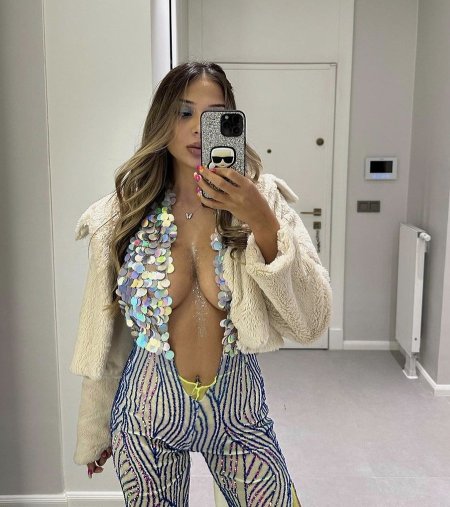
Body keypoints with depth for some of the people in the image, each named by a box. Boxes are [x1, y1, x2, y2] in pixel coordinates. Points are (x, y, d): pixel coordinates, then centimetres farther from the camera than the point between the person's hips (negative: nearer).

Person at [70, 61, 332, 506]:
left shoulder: (263, 200, -10)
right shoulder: (126, 212, -7)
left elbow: (311, 323, -17)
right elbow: (105, 335, 2)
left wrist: (263, 224, -29)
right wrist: (95, 431, 10)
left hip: (238, 406, 0)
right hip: (147, 408, 1)